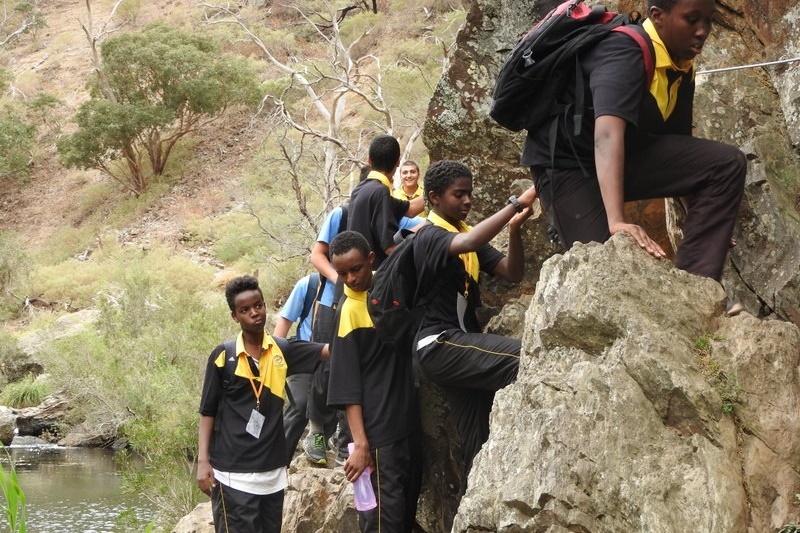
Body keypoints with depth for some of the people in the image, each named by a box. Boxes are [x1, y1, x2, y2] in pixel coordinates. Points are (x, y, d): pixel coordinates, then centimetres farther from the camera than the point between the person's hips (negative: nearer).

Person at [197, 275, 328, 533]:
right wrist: (203, 460, -7)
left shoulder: (283, 350, 4)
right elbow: (208, 412, 1)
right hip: (233, 473, -4)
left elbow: (330, 349, -8)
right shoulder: (223, 356, -3)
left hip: (273, 471, 4)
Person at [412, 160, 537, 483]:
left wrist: (515, 227, -11)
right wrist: (516, 204, -36)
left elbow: (512, 273, 6)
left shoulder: (467, 236, 17)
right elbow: (468, 244, -32)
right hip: (440, 344, -9)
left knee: (479, 445, 5)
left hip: (462, 342, 9)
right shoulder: (430, 236, -9)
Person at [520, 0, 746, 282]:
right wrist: (617, 222, -55)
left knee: (727, 164, -13)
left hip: (628, 157, 7)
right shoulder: (624, 52, -28)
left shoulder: (681, 69, -1)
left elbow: (679, 141, 5)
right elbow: (607, 134, -43)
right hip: (566, 161, -7)